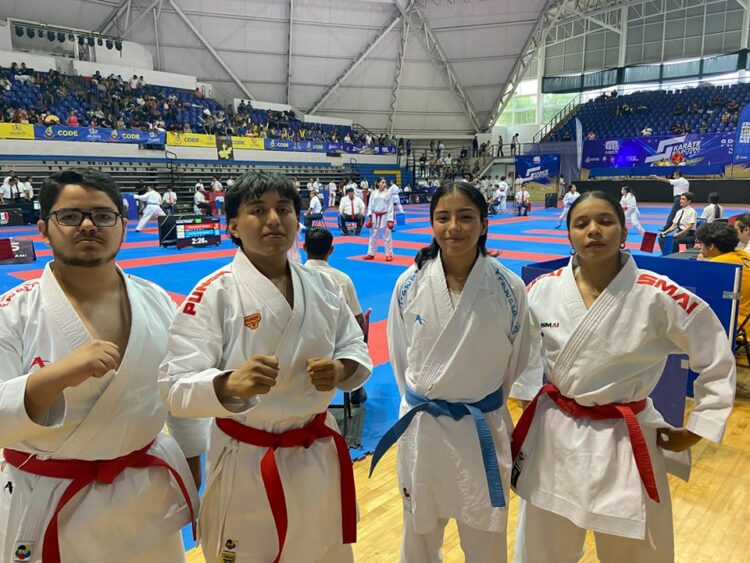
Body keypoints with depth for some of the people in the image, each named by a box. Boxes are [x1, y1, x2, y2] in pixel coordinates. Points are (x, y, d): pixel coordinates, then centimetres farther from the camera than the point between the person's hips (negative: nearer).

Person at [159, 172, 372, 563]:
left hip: (319, 455, 5)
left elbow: (356, 348, 7)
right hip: (247, 465, -4)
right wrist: (230, 384, -41)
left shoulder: (322, 286, -2)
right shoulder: (214, 294, -17)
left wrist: (341, 369, -15)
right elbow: (177, 386, -21)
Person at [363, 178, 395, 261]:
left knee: (387, 236, 2)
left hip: (384, 217, -3)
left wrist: (390, 220, -10)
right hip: (375, 217, 3)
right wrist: (369, 217, -1)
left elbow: (390, 207, -5)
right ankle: (371, 254, 22)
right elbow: (370, 205, 6)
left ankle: (389, 254, 12)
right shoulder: (373, 193, 3)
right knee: (373, 236, 11)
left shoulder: (388, 193, -4)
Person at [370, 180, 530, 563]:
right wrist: (421, 402, 9)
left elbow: (516, 363, 1)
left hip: (484, 430, -1)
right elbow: (400, 357, 4)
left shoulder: (509, 287, -12)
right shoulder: (409, 284, -9)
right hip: (421, 427, 1)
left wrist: (482, 404, 8)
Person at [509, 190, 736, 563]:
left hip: (623, 443, -2)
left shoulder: (658, 296, -16)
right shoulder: (543, 290, -8)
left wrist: (694, 432, -3)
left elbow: (719, 362, -4)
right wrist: (524, 402, 9)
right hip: (553, 437, 3)